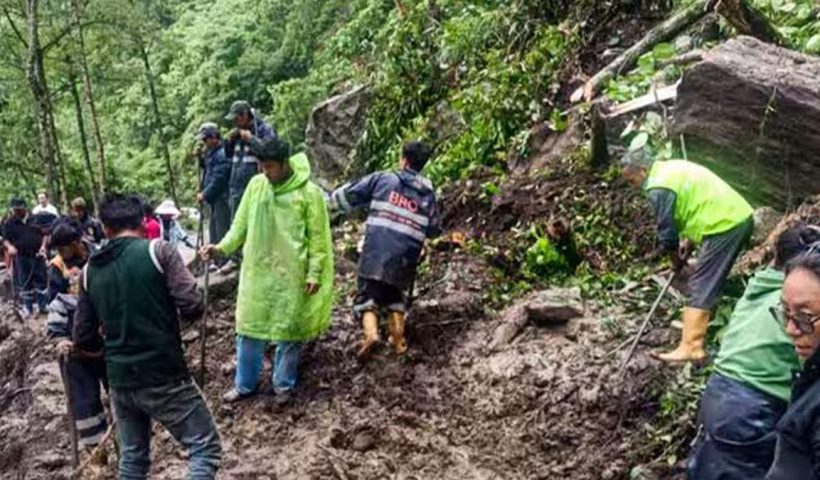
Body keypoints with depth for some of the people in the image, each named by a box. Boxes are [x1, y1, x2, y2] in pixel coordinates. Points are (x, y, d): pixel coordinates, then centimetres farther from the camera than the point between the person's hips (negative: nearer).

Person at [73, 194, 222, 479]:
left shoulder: (90, 271, 7)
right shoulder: (157, 250, -7)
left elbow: (83, 340, 9)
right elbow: (192, 307, -16)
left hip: (119, 381, 5)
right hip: (164, 377, -5)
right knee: (206, 448, 4)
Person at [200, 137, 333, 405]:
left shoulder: (309, 192, -11)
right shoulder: (256, 185, 0)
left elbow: (318, 237, -7)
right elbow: (241, 224, 6)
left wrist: (315, 273, -10)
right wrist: (222, 247, -7)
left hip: (291, 275, -3)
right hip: (256, 272, 4)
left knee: (289, 331, 9)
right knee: (249, 328, 12)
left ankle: (284, 385, 27)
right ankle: (245, 384, 28)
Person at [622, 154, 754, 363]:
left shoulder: (659, 188, -12)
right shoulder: (673, 168, 17)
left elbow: (666, 231, -7)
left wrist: (676, 261, 10)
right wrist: (689, 241, 18)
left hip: (725, 226, -10)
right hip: (741, 217, 10)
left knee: (700, 288, -7)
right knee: (712, 280, 21)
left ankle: (690, 348, -8)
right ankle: (697, 323, 31)